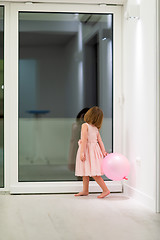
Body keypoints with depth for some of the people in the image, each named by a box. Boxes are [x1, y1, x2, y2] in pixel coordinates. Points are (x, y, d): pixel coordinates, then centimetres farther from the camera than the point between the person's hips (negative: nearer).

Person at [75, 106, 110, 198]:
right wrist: (104, 151, 5)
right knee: (85, 173, 16)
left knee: (94, 173, -8)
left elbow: (84, 140, -18)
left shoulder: (85, 125, -11)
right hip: (94, 149, 8)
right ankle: (85, 190, 23)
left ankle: (106, 190, -8)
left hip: (88, 150, -8)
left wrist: (82, 152, -20)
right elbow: (100, 141, 6)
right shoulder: (96, 129, 10)